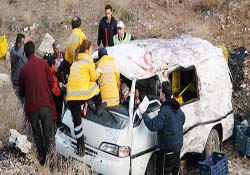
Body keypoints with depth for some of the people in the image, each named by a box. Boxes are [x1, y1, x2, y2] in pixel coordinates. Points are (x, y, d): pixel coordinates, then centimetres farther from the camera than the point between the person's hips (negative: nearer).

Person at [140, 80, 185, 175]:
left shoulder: (165, 111, -25)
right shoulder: (177, 107, 5)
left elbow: (153, 126, -28)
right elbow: (182, 119, 22)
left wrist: (143, 114, -20)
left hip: (168, 148, -9)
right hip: (178, 145, 9)